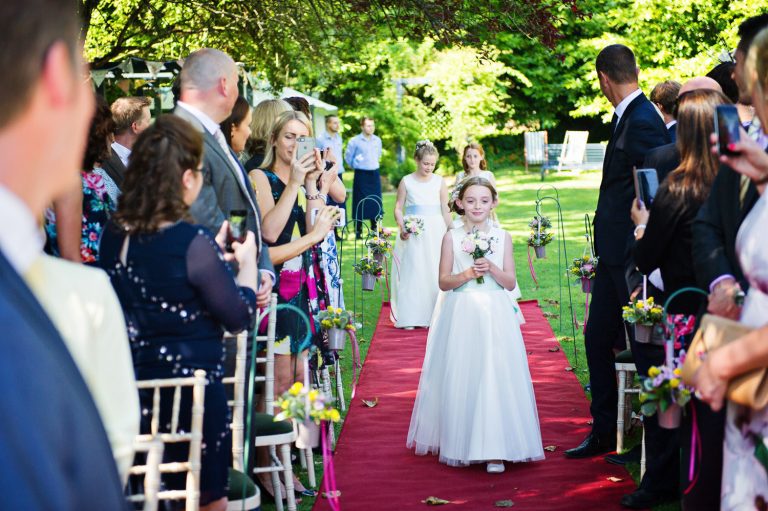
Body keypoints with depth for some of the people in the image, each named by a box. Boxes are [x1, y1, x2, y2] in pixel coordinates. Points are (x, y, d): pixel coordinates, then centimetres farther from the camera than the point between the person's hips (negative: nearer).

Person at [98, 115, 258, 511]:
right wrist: (247, 263, 5)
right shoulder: (193, 243, -21)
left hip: (132, 387, 7)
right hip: (191, 387, -6)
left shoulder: (114, 237, -1)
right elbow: (240, 317, -11)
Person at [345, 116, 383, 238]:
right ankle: (358, 230, 6)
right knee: (360, 203, -1)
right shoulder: (354, 141, -9)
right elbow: (348, 157, 1)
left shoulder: (377, 140, 6)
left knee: (376, 202, 6)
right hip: (361, 174, -4)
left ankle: (375, 229, 17)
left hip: (374, 174, 4)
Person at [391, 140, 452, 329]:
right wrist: (402, 228, -12)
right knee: (412, 272, -1)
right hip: (414, 233, -1)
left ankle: (434, 314, 8)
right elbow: (398, 208, 3)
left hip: (435, 232, 1)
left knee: (435, 272, 1)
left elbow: (445, 210, 10)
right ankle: (410, 317, 3)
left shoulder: (439, 182, 5)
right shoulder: (406, 182, 1)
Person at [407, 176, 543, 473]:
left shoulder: (502, 237, 6)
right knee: (459, 379, 1)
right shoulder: (452, 237, 3)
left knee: (495, 378, -6)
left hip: (494, 316, 0)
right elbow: (444, 282, 2)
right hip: (460, 315, 0)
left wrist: (492, 269, -13)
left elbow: (511, 282, 4)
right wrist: (466, 275, -15)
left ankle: (494, 450, -4)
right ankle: (459, 445, 13)